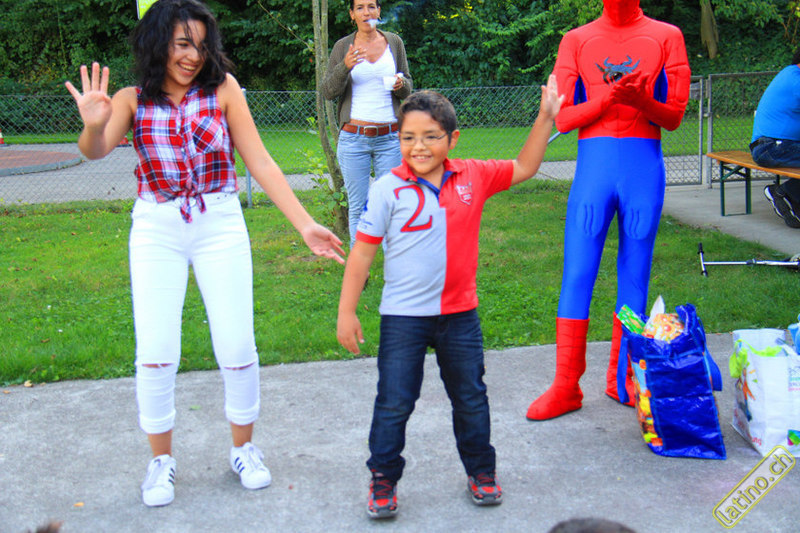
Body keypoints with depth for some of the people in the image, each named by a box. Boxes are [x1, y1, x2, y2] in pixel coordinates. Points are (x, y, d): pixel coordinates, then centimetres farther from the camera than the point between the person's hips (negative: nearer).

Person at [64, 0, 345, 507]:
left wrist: (305, 224, -10)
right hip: (157, 232, 0)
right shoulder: (133, 100, -1)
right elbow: (95, 151, -16)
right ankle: (161, 460, 20)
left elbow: (260, 162, -5)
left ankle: (244, 448, 24)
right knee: (155, 353, 0)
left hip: (221, 226, 0)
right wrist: (94, 124, -40)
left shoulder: (222, 88, -3)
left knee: (237, 347, 2)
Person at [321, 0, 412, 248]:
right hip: (353, 137, -1)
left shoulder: (394, 42, 9)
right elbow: (327, 91, 1)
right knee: (358, 207, 1)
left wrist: (400, 84, -9)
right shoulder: (343, 46, 5)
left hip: (389, 137, 1)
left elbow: (408, 89, 14)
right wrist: (345, 67, -16)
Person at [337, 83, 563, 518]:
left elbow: (523, 168, 16)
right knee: (394, 403, 3)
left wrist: (545, 118, 8)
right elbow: (362, 253, -9)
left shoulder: (473, 177, -1)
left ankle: (481, 470, 35)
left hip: (460, 313, 3)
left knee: (471, 397, 16)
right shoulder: (388, 189, -12)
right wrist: (346, 312, -9)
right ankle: (383, 479, 22)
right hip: (403, 316, -3)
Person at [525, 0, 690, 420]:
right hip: (594, 161, 0)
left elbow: (674, 117, 4)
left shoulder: (666, 36, 9)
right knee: (577, 273, -3)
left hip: (644, 164, 1)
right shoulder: (577, 40, 9)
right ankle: (566, 386, 4)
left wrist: (642, 101, -17)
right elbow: (562, 118, 3)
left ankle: (623, 379, 19)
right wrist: (608, 98, -14)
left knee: (634, 274, 6)